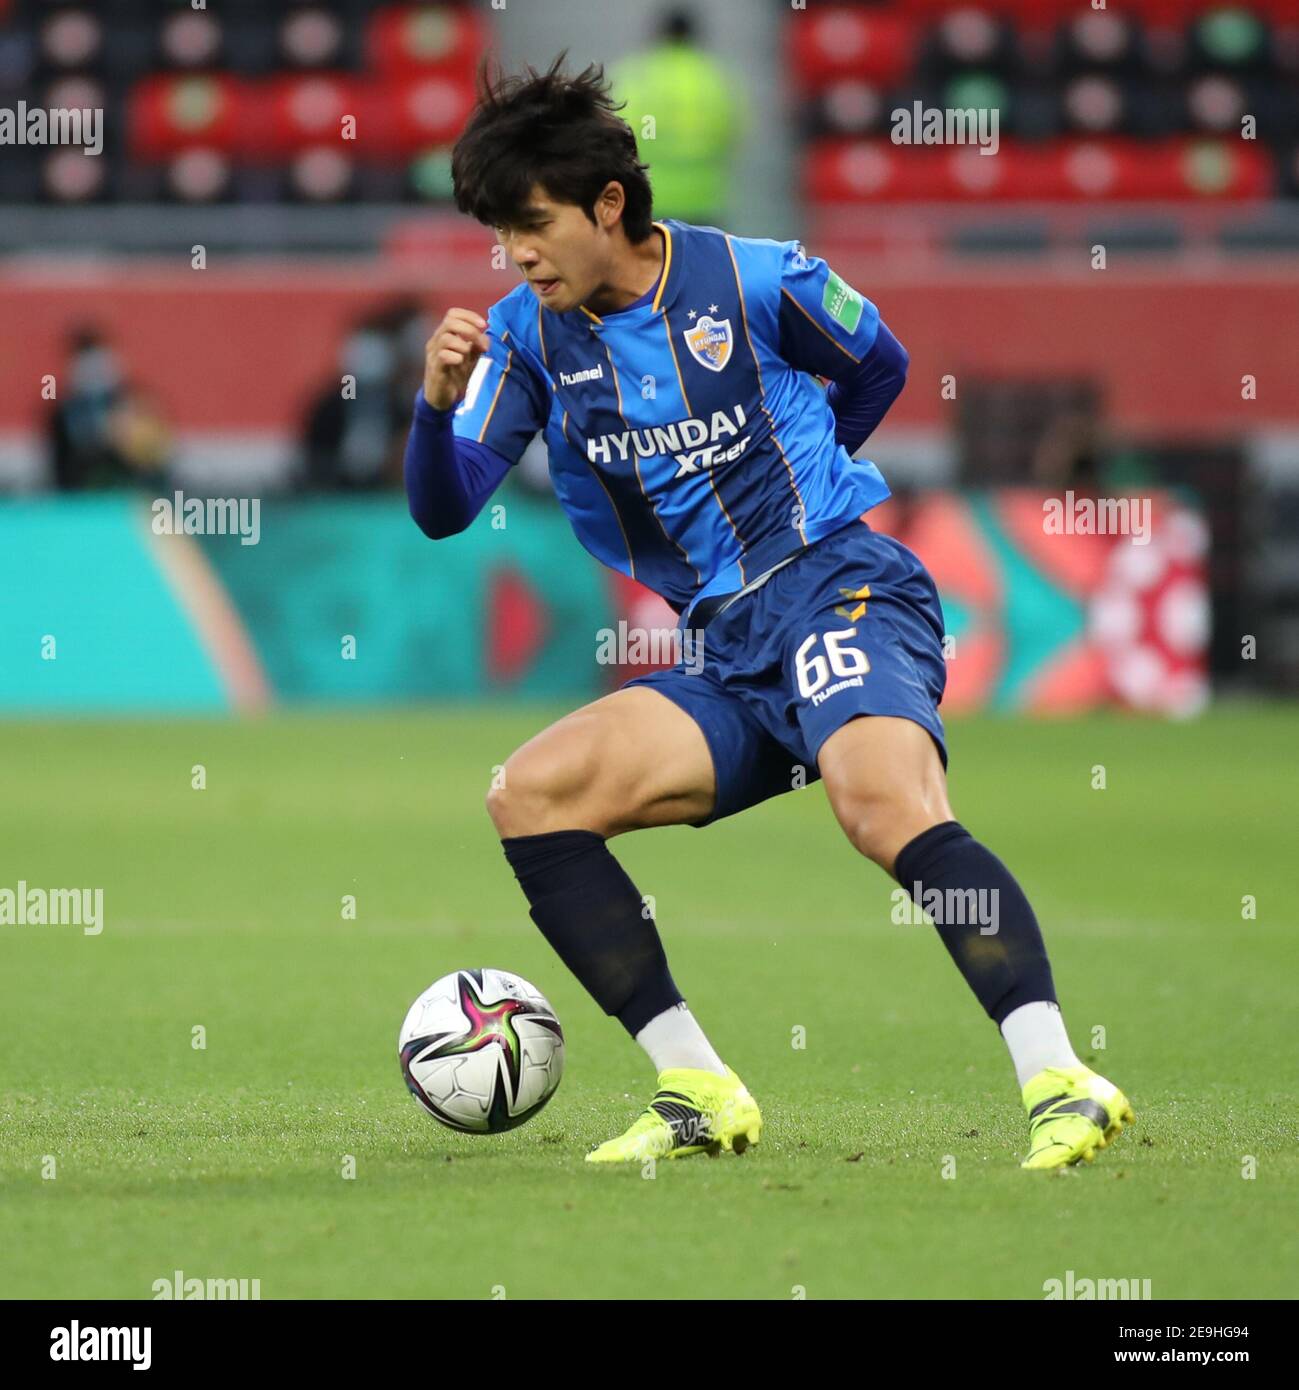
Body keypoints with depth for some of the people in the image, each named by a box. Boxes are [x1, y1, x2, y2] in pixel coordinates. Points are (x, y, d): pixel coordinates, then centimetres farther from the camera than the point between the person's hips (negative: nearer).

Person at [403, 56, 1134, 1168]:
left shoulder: (755, 282, -5)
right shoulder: (527, 333, 6)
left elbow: (880, 368, 13)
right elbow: (442, 510, 1)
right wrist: (438, 402, -19)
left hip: (841, 588, -6)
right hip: (725, 654, 6)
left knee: (886, 804, -34)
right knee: (532, 796, -10)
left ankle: (1059, 1083, -41)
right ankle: (699, 1093, -8)